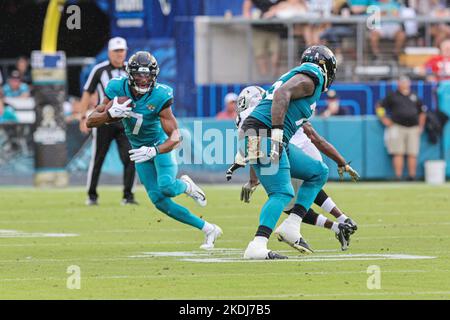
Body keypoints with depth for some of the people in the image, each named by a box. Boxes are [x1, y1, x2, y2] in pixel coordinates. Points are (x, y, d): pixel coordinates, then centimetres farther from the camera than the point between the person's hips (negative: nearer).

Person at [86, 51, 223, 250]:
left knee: (166, 186, -31)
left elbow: (175, 136, -27)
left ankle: (185, 185, 8)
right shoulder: (117, 89, -18)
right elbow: (90, 122, -15)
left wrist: (154, 151, -43)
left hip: (160, 144, -4)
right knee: (159, 201, -6)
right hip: (140, 149, 4)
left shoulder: (160, 97, -27)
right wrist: (111, 113, -34)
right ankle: (208, 229, 5)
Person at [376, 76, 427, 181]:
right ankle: (398, 176, -10)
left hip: (413, 128, 3)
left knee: (412, 154, -1)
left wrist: (421, 126, 15)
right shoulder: (393, 96, 9)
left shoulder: (414, 97, 17)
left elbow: (422, 111, 25)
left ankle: (412, 176, 2)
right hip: (398, 128, -3)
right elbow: (379, 106, 12)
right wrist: (384, 119, 1)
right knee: (398, 153, -8)